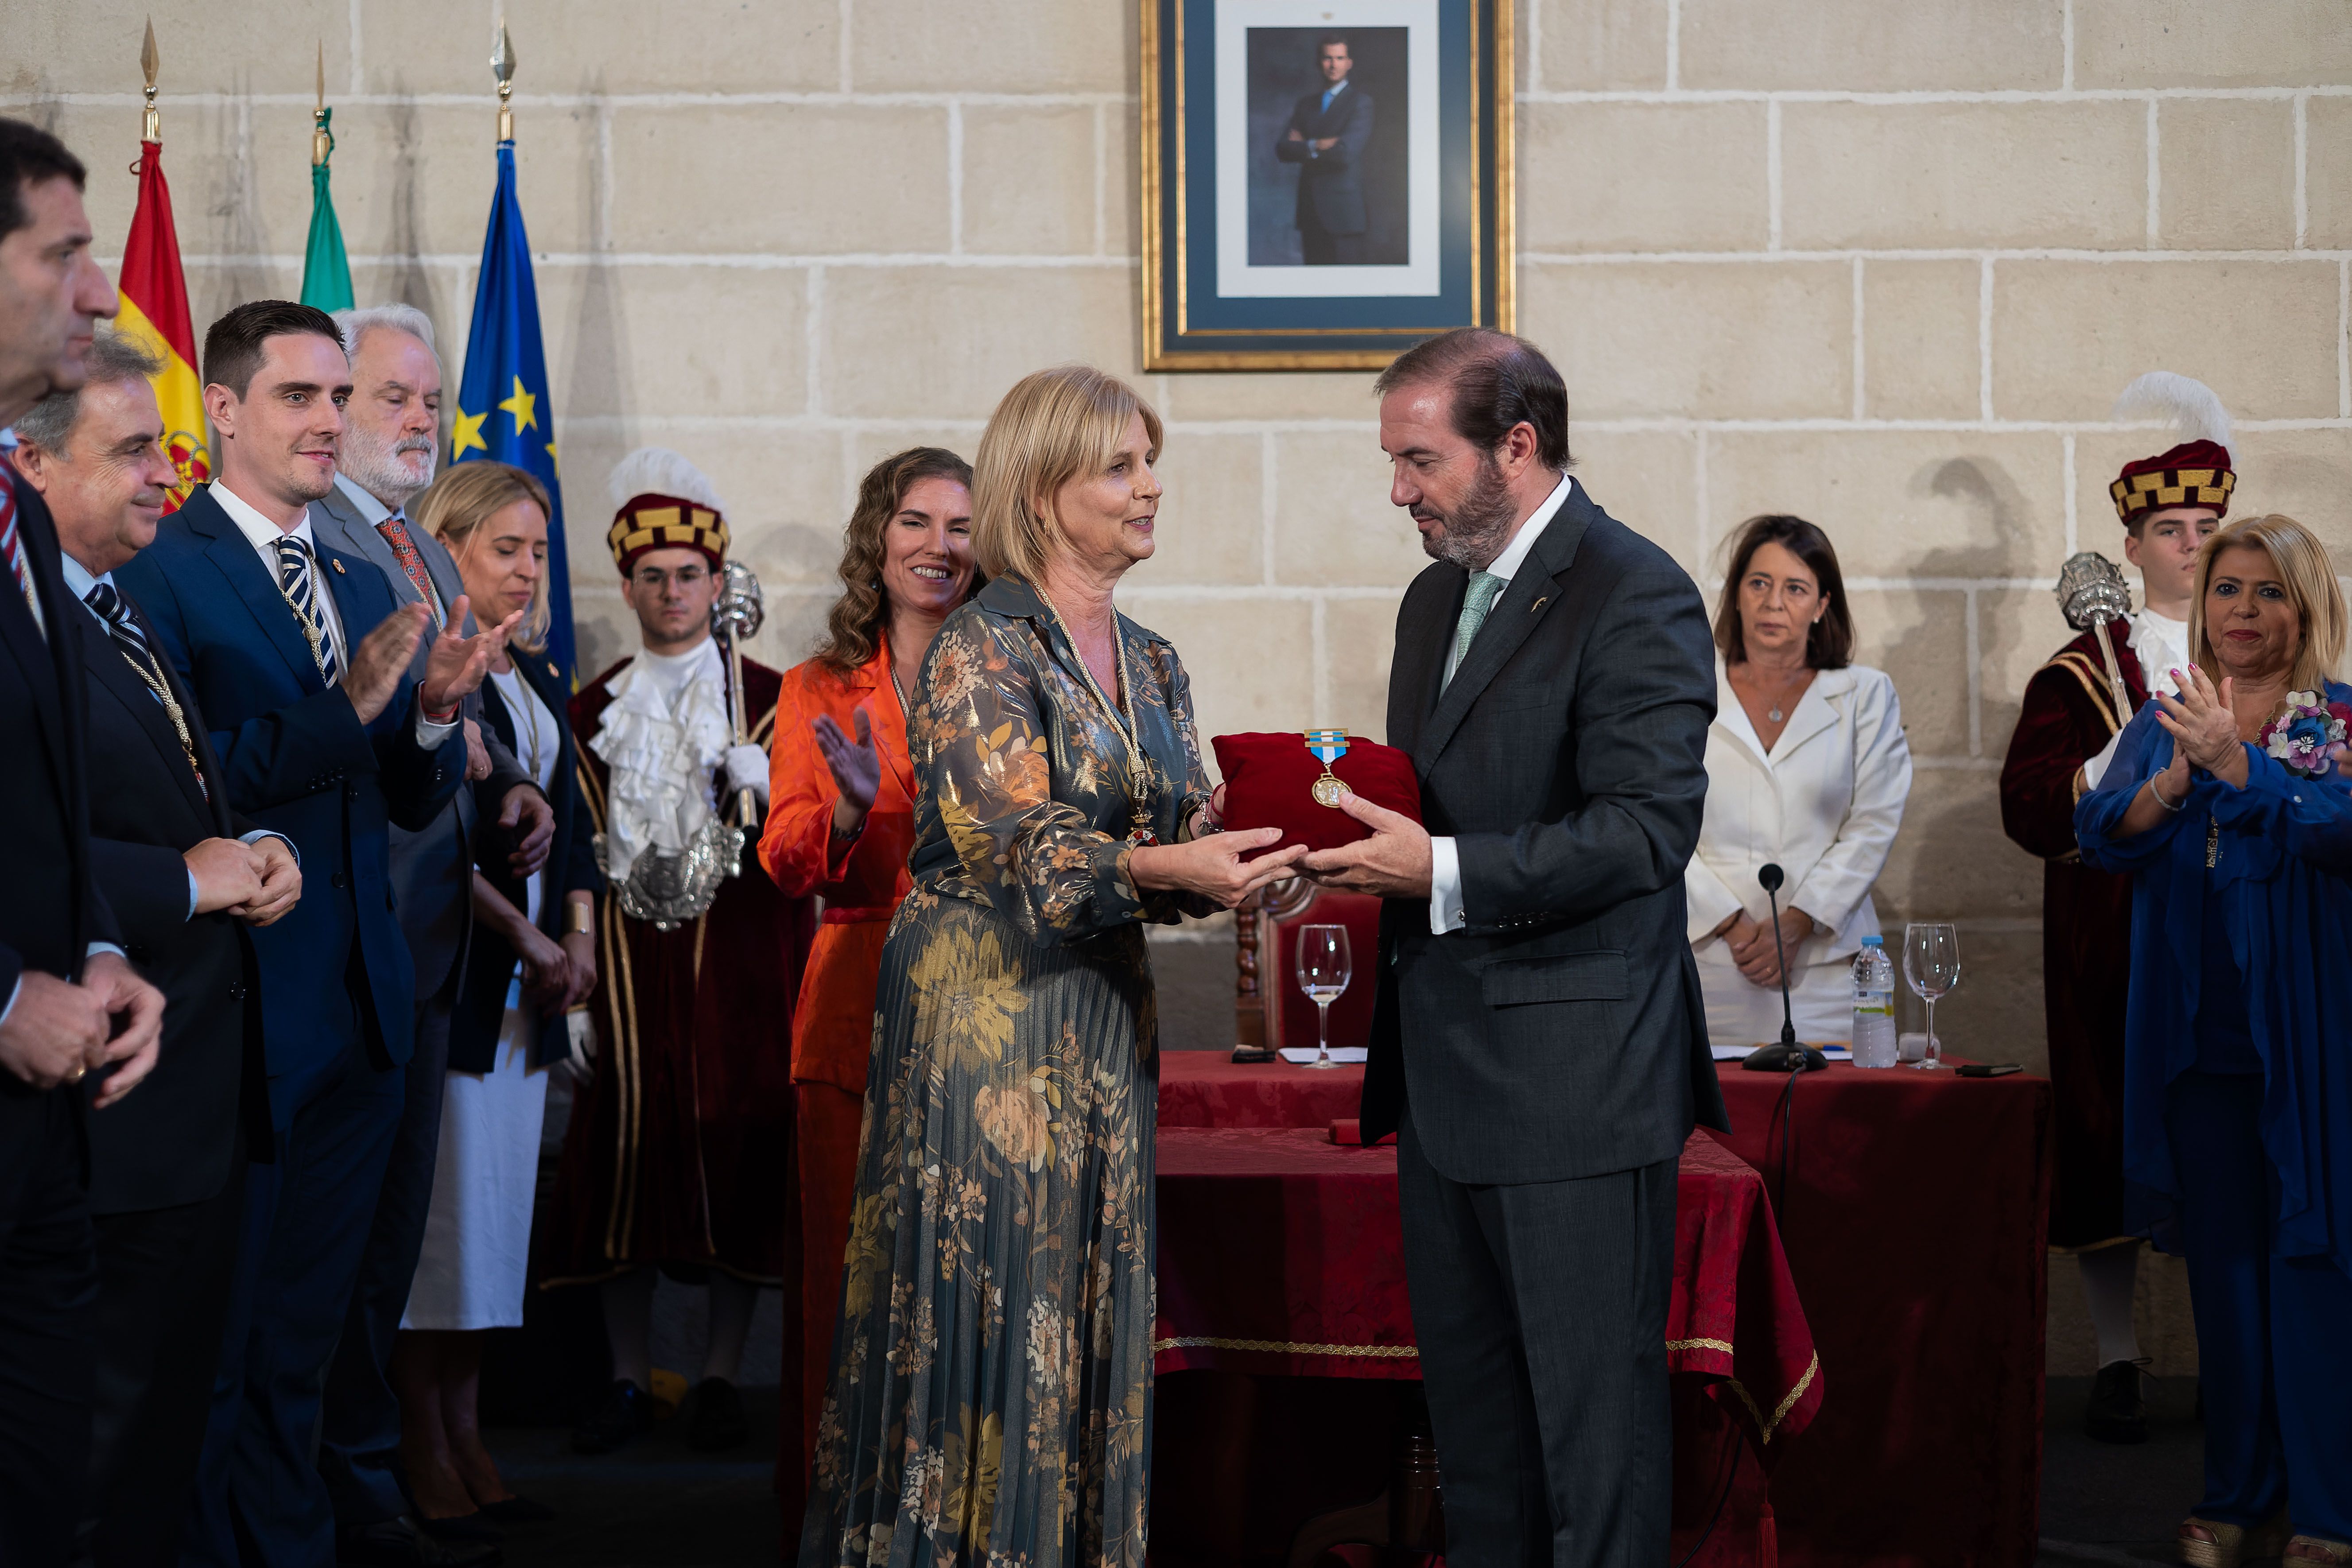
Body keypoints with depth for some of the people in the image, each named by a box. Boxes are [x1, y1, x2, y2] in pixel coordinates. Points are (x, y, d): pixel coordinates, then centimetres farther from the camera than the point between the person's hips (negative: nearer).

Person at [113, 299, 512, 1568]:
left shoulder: (364, 583, 14)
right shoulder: (157, 570, -10)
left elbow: (413, 801, 14)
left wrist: (434, 714, -7)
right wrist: (345, 708, -23)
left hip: (360, 1019, 7)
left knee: (302, 1336, 16)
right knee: (213, 1338, 3)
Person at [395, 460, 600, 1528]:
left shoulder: (538, 675, 16)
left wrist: (579, 936, 3)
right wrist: (523, 935, -14)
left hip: (527, 992, 8)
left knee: (495, 1209, 8)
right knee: (442, 1204, -4)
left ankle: (465, 1434, 14)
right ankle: (424, 1452, 3)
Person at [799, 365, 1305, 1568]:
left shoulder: (1151, 668, 13)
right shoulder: (980, 650, -9)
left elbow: (1183, 841, 12)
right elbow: (1010, 849, -19)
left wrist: (1248, 855, -10)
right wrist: (1165, 865, -31)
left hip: (1104, 1017, 7)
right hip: (985, 1012, -7)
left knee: (1090, 1316, 8)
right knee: (983, 1301, -4)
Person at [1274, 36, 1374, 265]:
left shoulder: (1359, 102, -2)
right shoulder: (1307, 101, 15)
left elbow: (1346, 153, -16)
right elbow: (1283, 149, 6)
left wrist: (1304, 146, -4)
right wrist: (1317, 147, -11)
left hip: (1343, 211, -5)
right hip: (1311, 211, 5)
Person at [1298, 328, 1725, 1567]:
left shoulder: (1633, 597, -13)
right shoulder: (1436, 597, 16)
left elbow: (1648, 827, -21)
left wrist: (1444, 872, -25)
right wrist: (1361, 835, 3)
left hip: (1575, 1077, -9)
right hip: (1447, 1069, 9)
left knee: (1592, 1401, -2)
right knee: (1468, 1393, 15)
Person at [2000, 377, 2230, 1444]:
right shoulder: (2085, 671, 4)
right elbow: (2032, 807, -4)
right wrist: (2137, 755, -15)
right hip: (2118, 943, -2)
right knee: (2111, 1133, -2)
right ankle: (2117, 1362, 6)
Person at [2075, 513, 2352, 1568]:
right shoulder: (2164, 722, 11)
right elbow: (2101, 834, 0)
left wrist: (2237, 765, -27)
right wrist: (2178, 778, -18)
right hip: (2198, 1036, 4)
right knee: (2222, 1265, 9)